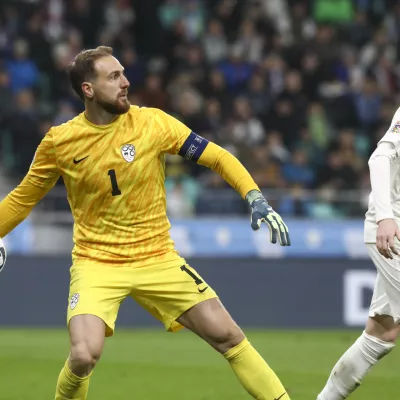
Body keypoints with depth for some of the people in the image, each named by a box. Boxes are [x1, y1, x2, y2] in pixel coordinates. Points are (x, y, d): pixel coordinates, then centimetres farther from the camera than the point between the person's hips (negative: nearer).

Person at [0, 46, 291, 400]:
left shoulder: (152, 123, -7)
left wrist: (257, 200, -16)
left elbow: (217, 157, -3)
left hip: (157, 260, 1)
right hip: (96, 264, -1)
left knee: (227, 335, -4)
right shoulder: (59, 142, -5)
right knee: (84, 356, -22)